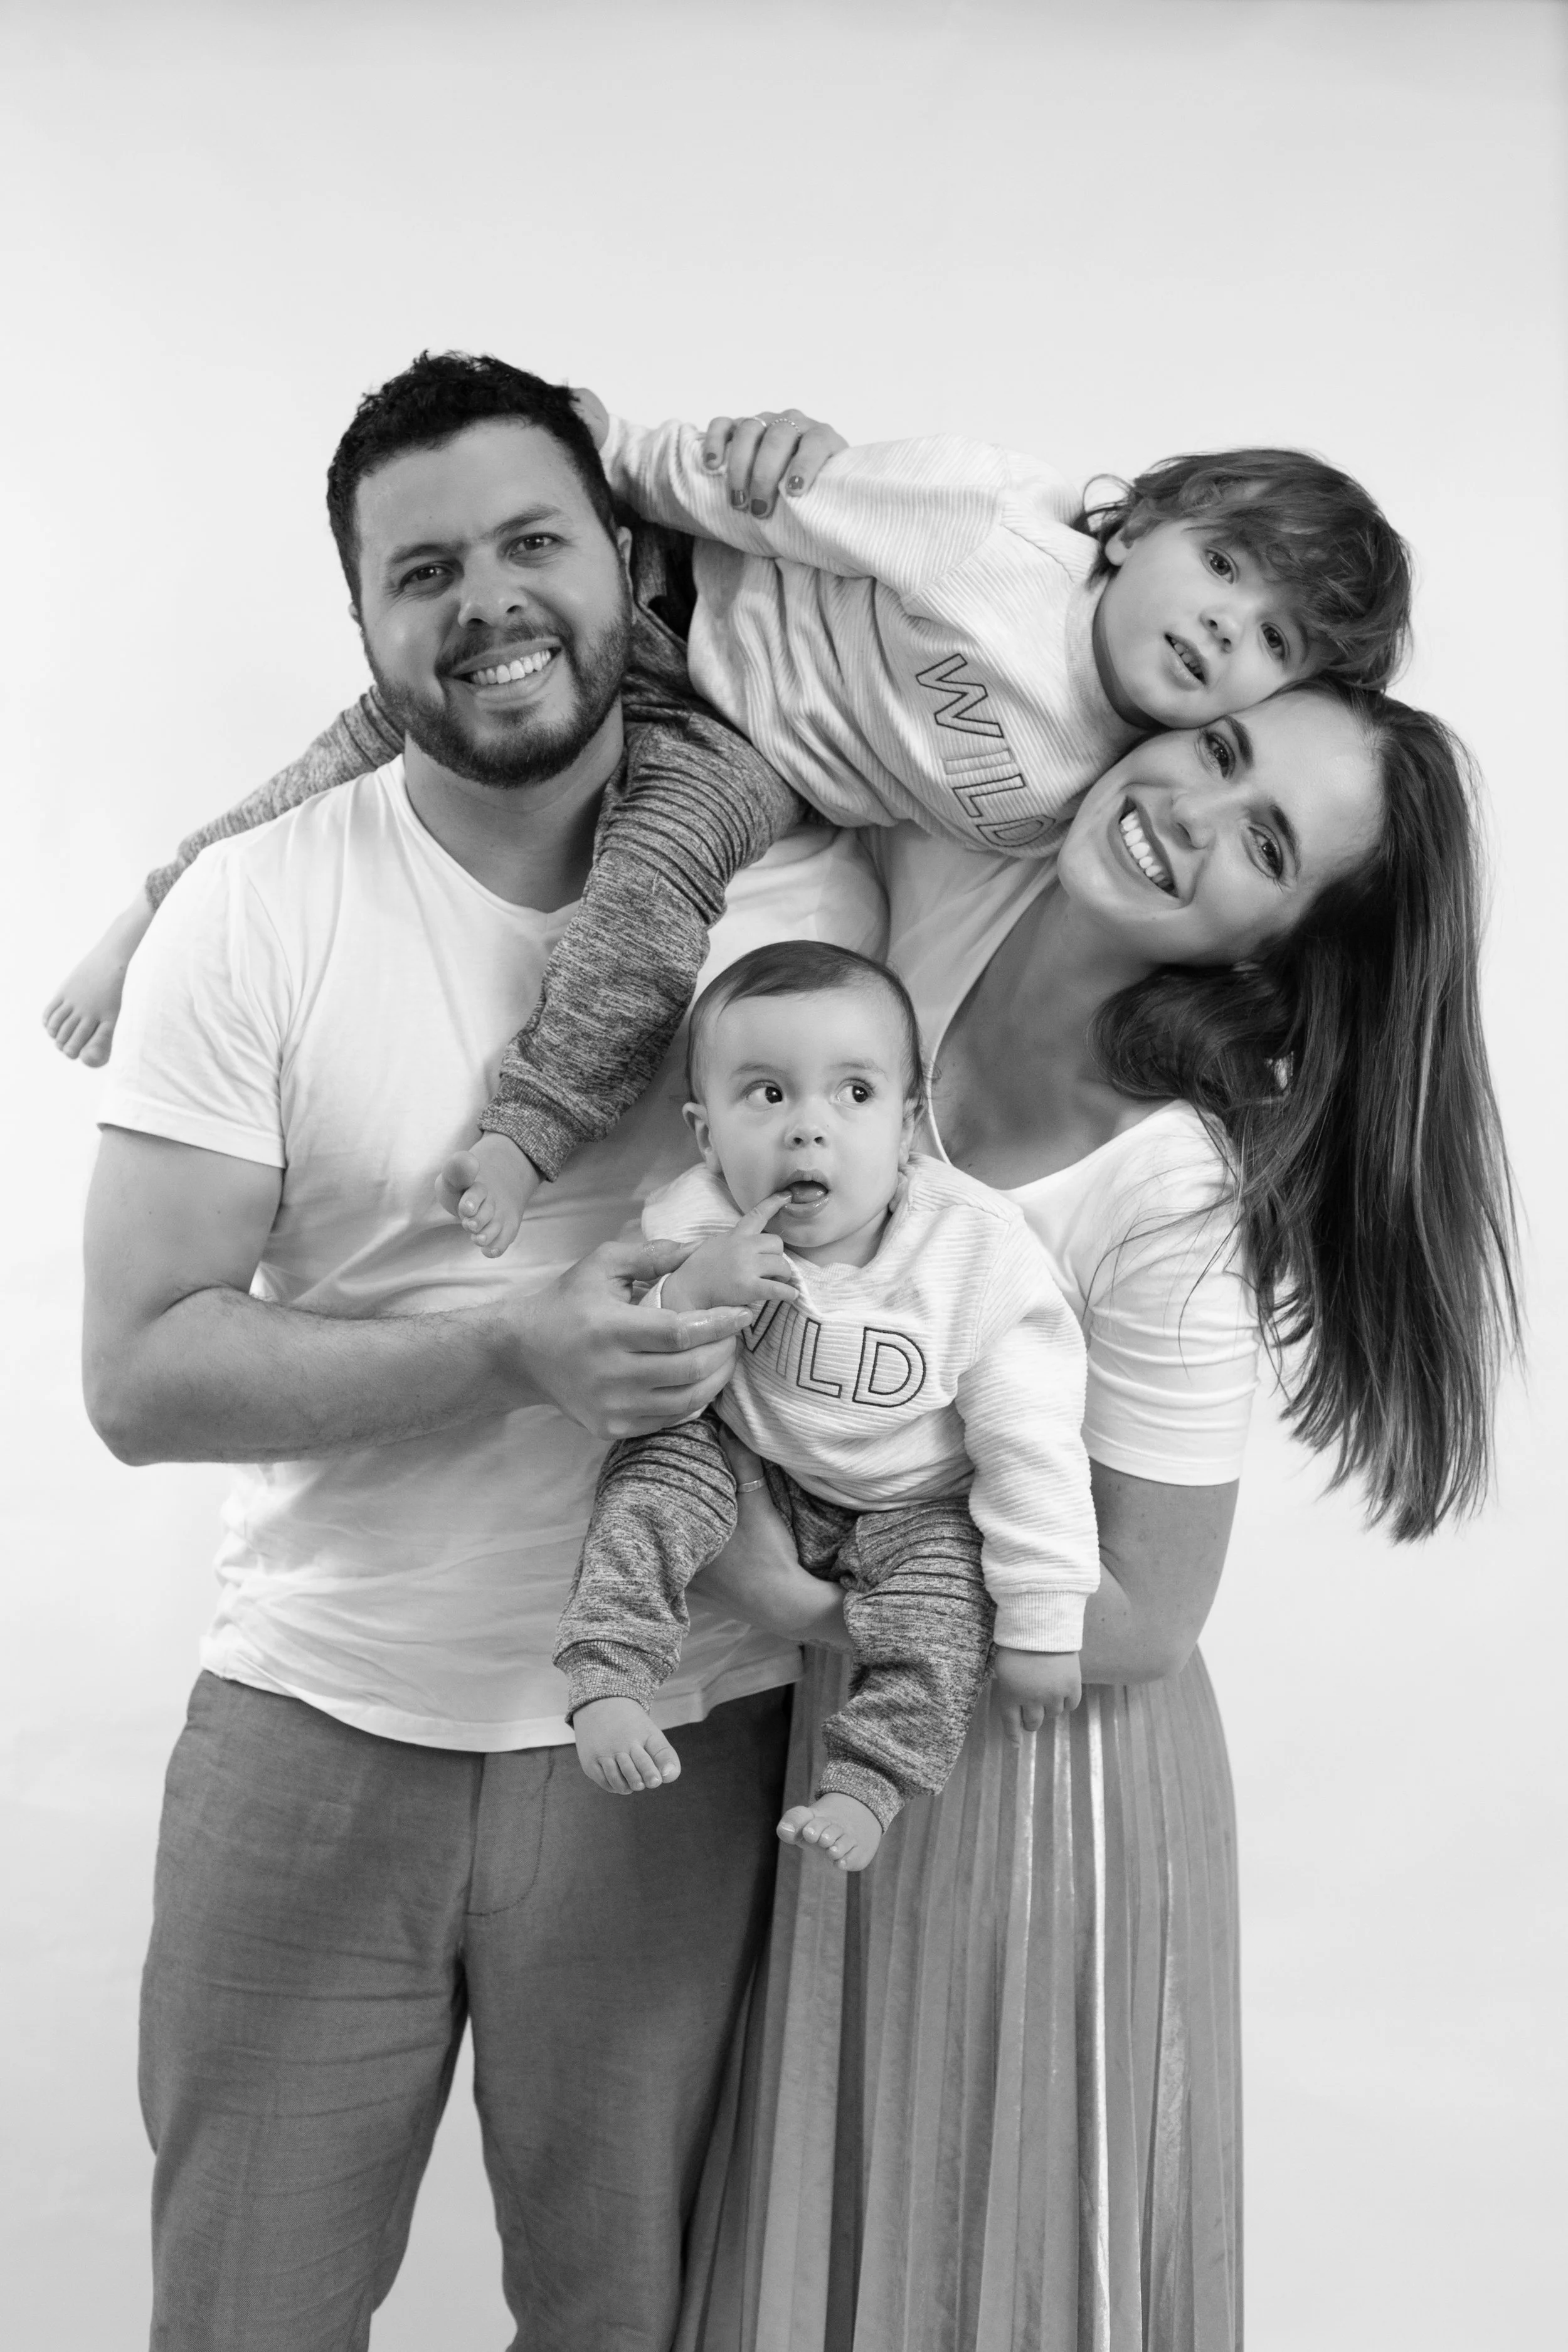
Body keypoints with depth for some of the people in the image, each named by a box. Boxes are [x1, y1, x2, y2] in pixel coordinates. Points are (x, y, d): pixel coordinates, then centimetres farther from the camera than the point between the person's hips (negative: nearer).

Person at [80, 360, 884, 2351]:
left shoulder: (809, 879, -4)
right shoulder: (254, 912, -8)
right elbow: (141, 1373, -11)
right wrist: (511, 1351, -24)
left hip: (676, 1737, 1)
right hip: (316, 1730, 0)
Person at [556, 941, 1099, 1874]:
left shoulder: (979, 1253, -24)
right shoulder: (696, 1229, -19)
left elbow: (1031, 1451, -18)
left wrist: (1041, 1624, -16)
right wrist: (690, 1295, -36)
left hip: (915, 1503, -1)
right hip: (755, 1468, 2)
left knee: (946, 1617, -24)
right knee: (660, 1465, -21)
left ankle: (862, 1787, -8)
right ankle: (606, 1680, -12)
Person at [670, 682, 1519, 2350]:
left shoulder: (1177, 1192, -26)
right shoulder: (941, 880, -13)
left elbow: (1144, 1616, -18)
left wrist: (807, 1597, -23)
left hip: (1041, 1761, -5)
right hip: (830, 1722, 5)